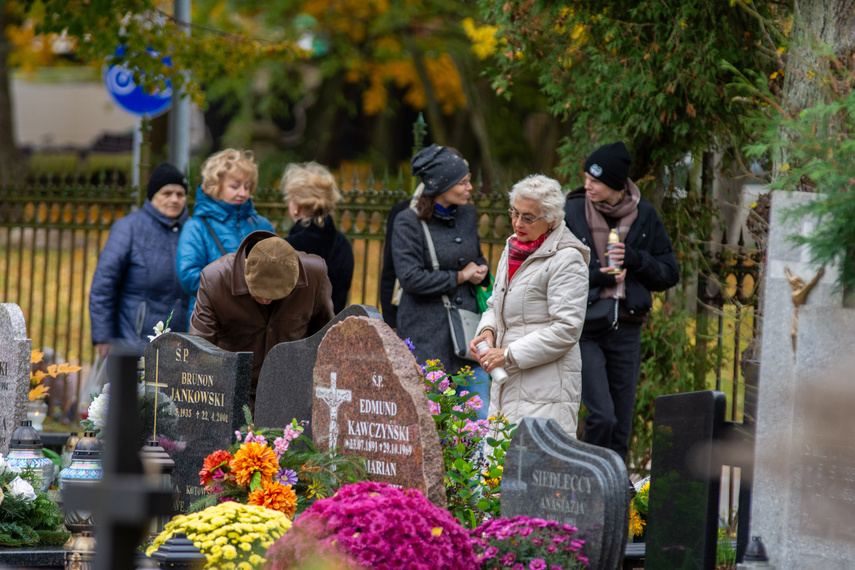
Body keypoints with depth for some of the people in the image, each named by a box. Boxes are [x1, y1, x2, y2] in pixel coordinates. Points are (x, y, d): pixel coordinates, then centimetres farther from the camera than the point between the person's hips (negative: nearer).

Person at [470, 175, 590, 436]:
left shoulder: (566, 260, -10)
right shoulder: (512, 249, 15)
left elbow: (566, 329, -14)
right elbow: (496, 305, 27)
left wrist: (509, 355, -15)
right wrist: (488, 330, 3)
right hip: (507, 385, 8)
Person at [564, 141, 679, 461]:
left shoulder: (644, 215, 5)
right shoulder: (573, 213, -2)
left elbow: (669, 274, 9)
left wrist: (634, 259, -9)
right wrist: (597, 276, -12)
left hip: (626, 329, 3)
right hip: (585, 328, -3)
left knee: (622, 424, 6)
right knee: (602, 416, -16)